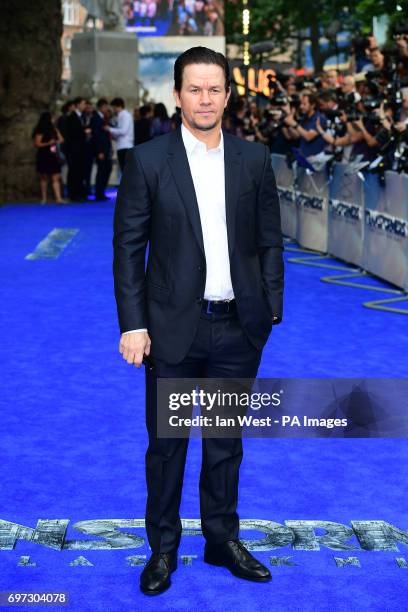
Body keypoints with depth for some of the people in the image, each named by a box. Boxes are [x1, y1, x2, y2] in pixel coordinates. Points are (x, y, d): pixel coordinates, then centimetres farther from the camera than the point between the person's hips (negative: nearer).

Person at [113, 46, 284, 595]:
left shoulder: (254, 159, 3)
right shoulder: (148, 160, -4)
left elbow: (270, 240, 7)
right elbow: (128, 246, -4)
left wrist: (271, 310, 2)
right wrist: (133, 324, -9)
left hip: (239, 328, 2)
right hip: (173, 327, -2)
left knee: (226, 441, 16)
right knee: (166, 444, 9)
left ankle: (223, 540, 32)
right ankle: (163, 549, 26)